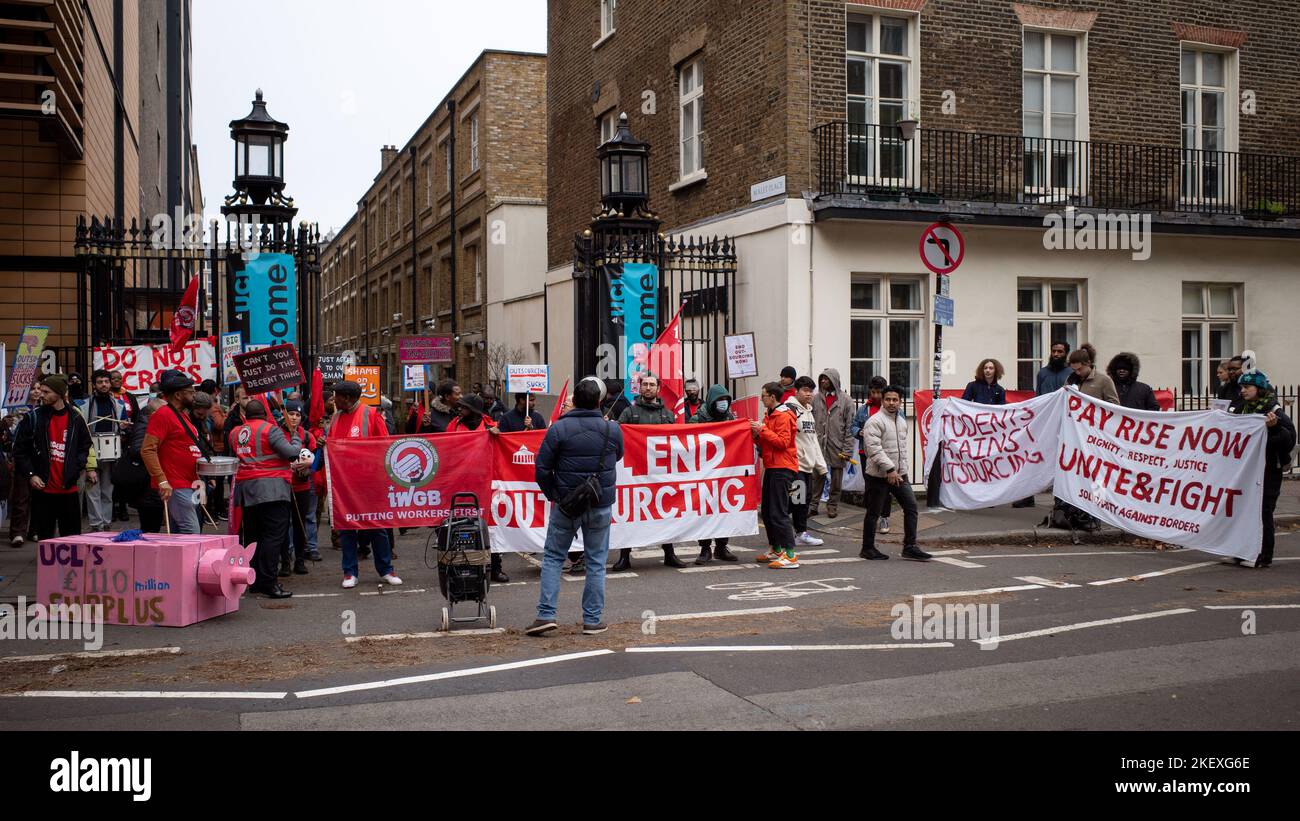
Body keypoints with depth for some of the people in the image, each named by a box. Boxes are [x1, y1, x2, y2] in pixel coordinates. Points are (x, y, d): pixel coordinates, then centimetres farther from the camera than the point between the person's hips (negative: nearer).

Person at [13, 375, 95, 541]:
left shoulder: (76, 419, 4)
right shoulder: (33, 418, 0)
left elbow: (85, 447, 15)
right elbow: (19, 450, 3)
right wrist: (30, 475, -8)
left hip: (69, 490, 1)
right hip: (43, 490, -1)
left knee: (73, 538, 6)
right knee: (45, 538, 4)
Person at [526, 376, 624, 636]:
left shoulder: (559, 428, -9)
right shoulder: (612, 429, -3)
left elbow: (541, 469, -8)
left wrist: (553, 495, 6)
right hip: (601, 505, 1)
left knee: (552, 557, 11)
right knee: (596, 562, 10)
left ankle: (546, 615, 3)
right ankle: (593, 620, 13)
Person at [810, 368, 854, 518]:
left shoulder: (845, 400, 0)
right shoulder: (816, 398, 5)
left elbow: (849, 426, -2)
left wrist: (847, 449, -7)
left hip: (837, 446, -1)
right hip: (818, 444, 1)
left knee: (836, 480, 8)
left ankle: (832, 506, 19)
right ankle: (813, 505, 8)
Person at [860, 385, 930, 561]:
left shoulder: (902, 421, 14)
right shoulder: (875, 421, -13)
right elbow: (874, 449, -22)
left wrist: (903, 470, 17)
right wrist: (890, 469, -25)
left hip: (899, 474, 7)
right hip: (878, 475, -7)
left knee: (911, 506, 1)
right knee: (873, 511, 3)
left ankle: (910, 547, 6)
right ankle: (867, 548, 15)